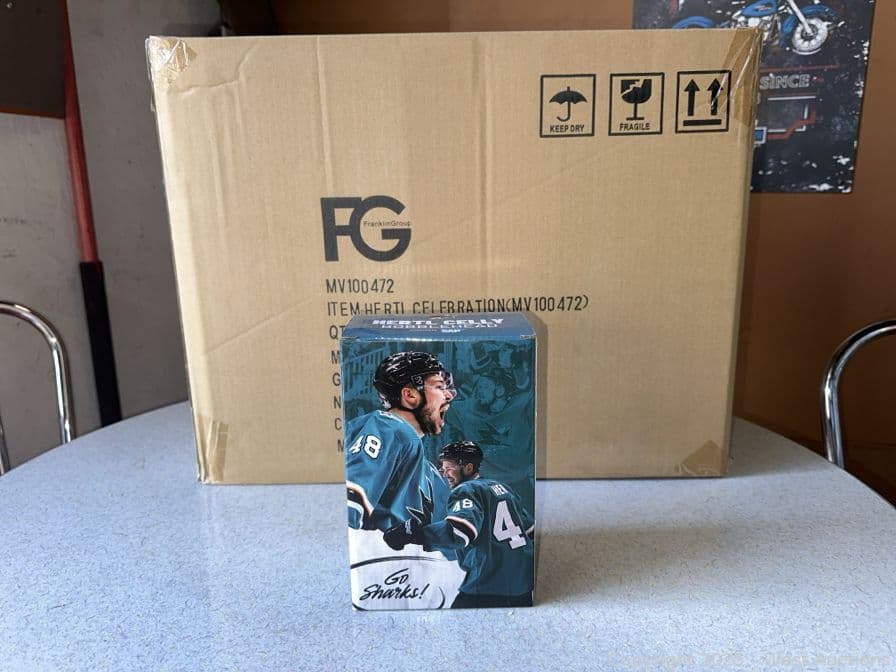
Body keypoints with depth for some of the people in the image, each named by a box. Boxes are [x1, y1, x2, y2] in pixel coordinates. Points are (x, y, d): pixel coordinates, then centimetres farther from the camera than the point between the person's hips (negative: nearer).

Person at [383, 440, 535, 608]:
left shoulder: (466, 490, -7)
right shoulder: (502, 488, 16)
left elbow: (459, 532, -28)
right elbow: (532, 529, 19)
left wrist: (413, 533, -27)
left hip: (489, 590, -8)